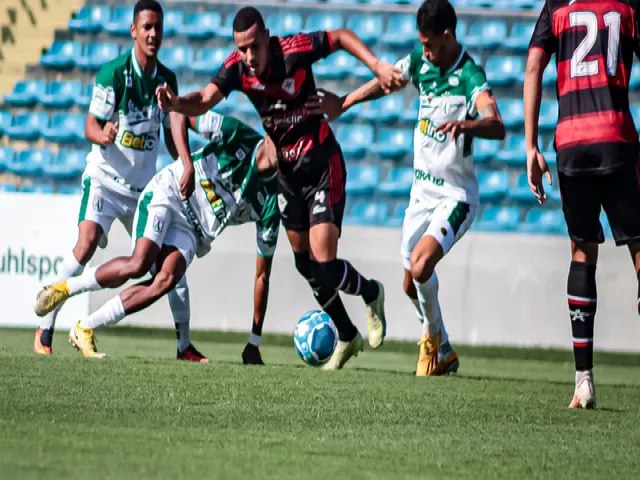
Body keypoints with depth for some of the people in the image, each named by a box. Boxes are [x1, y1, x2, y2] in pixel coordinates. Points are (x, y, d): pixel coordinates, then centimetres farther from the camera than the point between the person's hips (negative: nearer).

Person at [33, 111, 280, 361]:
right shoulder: (238, 136, -13)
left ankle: (85, 329, -14)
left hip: (189, 229, 3)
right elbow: (179, 112, -7)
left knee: (166, 280, -25)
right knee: (138, 265, -28)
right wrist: (187, 163, -22)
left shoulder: (270, 203, -6)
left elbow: (262, 275, 0)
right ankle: (65, 287, -7)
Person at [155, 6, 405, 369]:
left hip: (322, 165, -5)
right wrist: (178, 104, -47)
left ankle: (371, 293, 20)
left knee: (324, 265, -13)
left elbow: (341, 37, -7)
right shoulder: (237, 68, -13)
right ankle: (348, 337, 32)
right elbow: (206, 100, -27)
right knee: (306, 264, 13)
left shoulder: (295, 50, -23)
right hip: (286, 170, 5)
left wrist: (377, 66, -16)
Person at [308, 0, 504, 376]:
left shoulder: (471, 77, -22)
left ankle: (434, 334, 2)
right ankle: (444, 354, 32)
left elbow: (497, 127, -38)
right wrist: (342, 104, 21)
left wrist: (467, 124, -57)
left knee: (421, 265, -26)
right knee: (412, 285, 11)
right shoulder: (420, 63, -1)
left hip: (455, 196, -7)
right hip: (422, 190, 7)